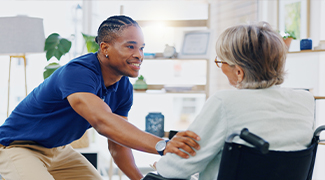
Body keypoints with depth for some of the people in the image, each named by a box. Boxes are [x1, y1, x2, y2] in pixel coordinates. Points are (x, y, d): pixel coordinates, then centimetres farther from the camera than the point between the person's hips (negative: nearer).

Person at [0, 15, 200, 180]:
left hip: (60, 150, 8)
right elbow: (103, 121, -48)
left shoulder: (123, 89, -5)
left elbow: (117, 145, -2)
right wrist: (161, 145, -58)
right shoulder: (77, 72, -32)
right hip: (17, 147, -8)